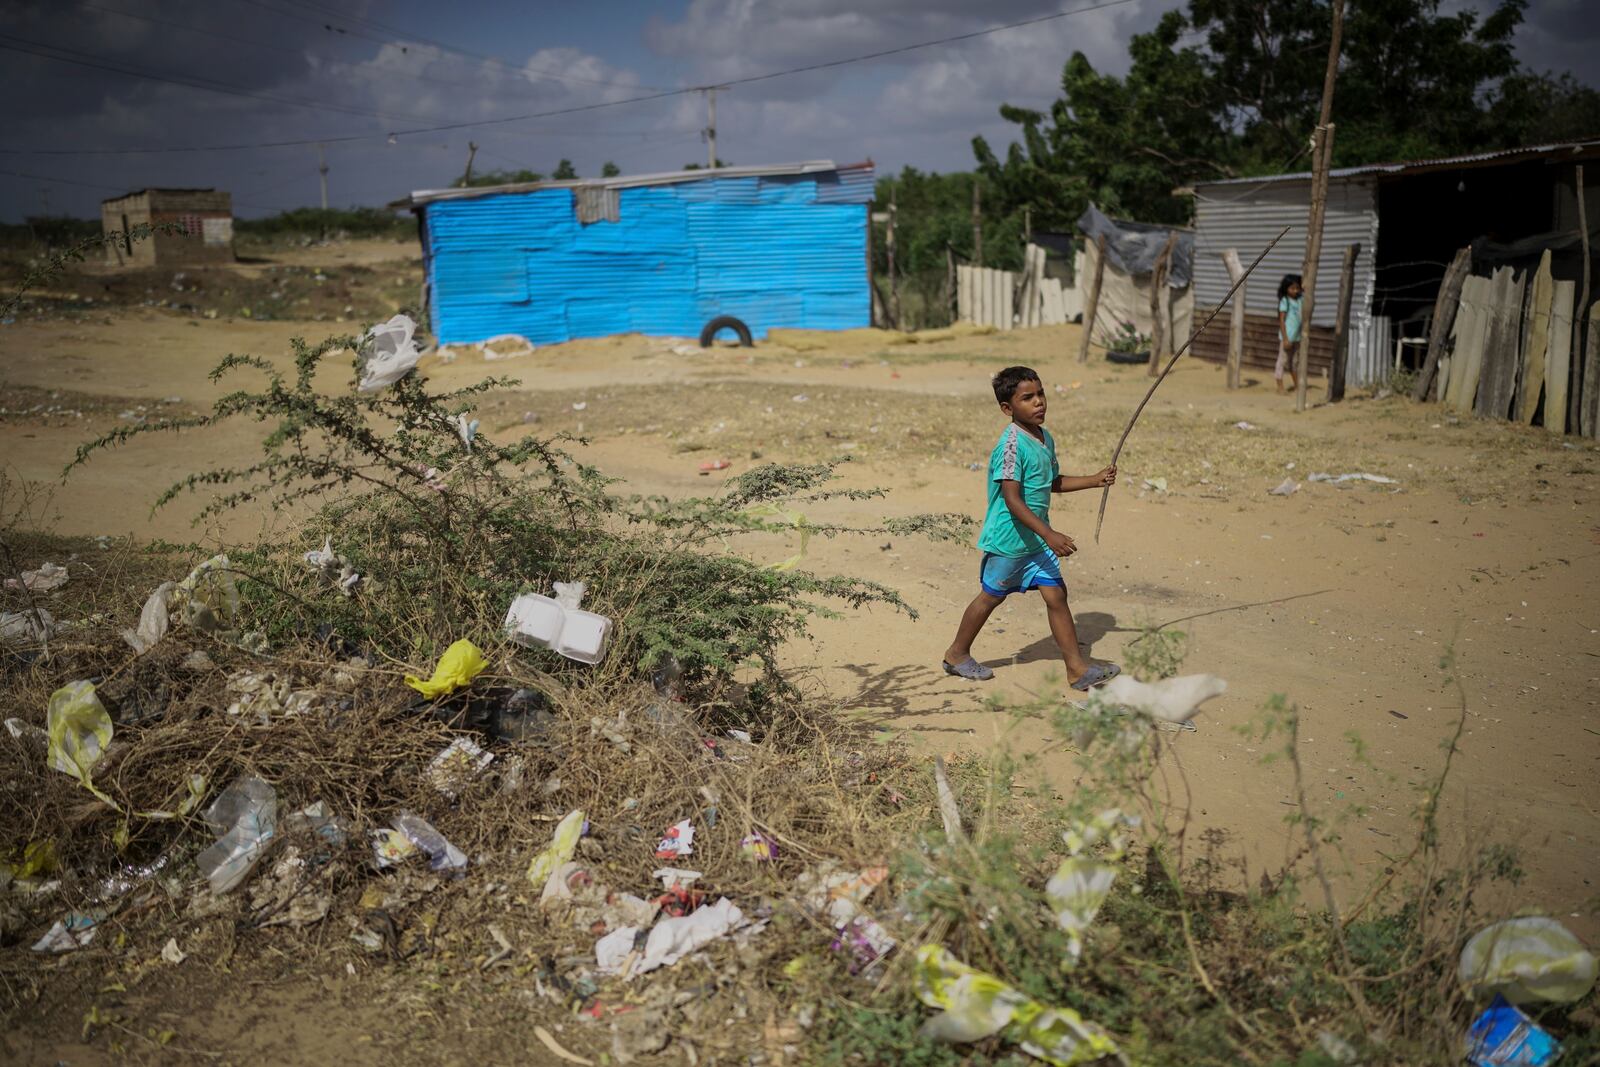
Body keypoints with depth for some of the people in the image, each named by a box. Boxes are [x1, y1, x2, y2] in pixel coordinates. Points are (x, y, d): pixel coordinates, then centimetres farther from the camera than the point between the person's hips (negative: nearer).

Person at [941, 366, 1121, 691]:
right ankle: (957, 654, 28)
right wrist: (1049, 535, -32)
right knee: (991, 596, 8)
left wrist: (1095, 480, 12)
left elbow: (1054, 482, 22)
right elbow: (1012, 500, -28)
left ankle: (1078, 668, 11)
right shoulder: (1012, 445, -23)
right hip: (1009, 539, -7)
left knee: (1056, 594, 5)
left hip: (1036, 539, 8)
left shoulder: (1045, 438, 6)